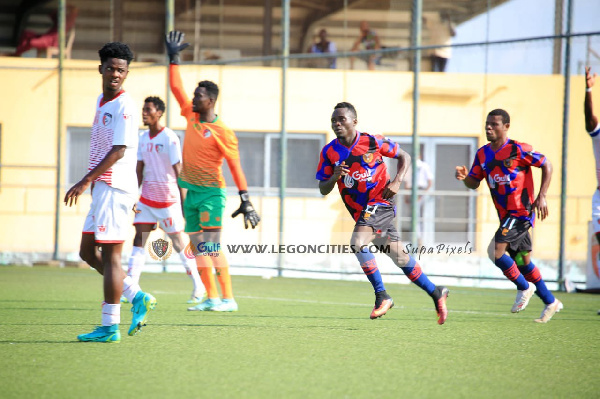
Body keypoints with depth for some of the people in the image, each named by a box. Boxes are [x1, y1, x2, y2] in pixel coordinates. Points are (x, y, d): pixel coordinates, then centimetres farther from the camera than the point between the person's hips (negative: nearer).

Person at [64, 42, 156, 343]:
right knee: (87, 252, 11)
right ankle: (137, 297, 14)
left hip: (115, 187, -10)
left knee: (110, 255, -7)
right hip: (103, 187, 10)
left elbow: (118, 151, -20)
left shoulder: (125, 106, -13)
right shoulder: (101, 101, 16)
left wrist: (86, 182, -24)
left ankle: (109, 327, -4)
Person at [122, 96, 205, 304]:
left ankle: (198, 287, 15)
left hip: (168, 198, -6)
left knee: (178, 243, 1)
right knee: (139, 239, -3)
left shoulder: (169, 138, -12)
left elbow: (178, 170, -13)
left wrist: (183, 201, -15)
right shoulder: (142, 138, 9)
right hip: (146, 198, 6)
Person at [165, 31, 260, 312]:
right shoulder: (191, 117, 7)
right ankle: (211, 298, 6)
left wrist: (245, 199, -20)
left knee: (212, 247, -13)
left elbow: (235, 165, -15)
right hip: (191, 192, 7)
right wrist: (173, 58, 15)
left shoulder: (222, 132, -12)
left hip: (211, 192, -7)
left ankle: (228, 299, -14)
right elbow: (176, 88, 16)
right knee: (198, 248, 4)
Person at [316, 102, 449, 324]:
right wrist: (334, 178, -18)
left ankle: (381, 296, -17)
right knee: (400, 257, 9)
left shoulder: (373, 142, -8)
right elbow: (323, 190, 3)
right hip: (361, 211, 5)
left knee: (358, 242, -27)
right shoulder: (329, 152, 0)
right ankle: (435, 293, 24)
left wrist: (397, 182, -9)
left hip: (380, 202, -5)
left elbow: (404, 156, 5)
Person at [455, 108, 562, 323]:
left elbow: (546, 165, -6)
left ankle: (524, 287, 1)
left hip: (522, 212, -8)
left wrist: (541, 197, -13)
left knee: (495, 250, -19)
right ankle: (550, 302, 27)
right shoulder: (483, 154, 6)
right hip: (505, 215, 8)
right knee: (522, 261, 14)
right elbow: (474, 183, 11)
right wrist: (464, 177, -13)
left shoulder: (518, 150, -13)